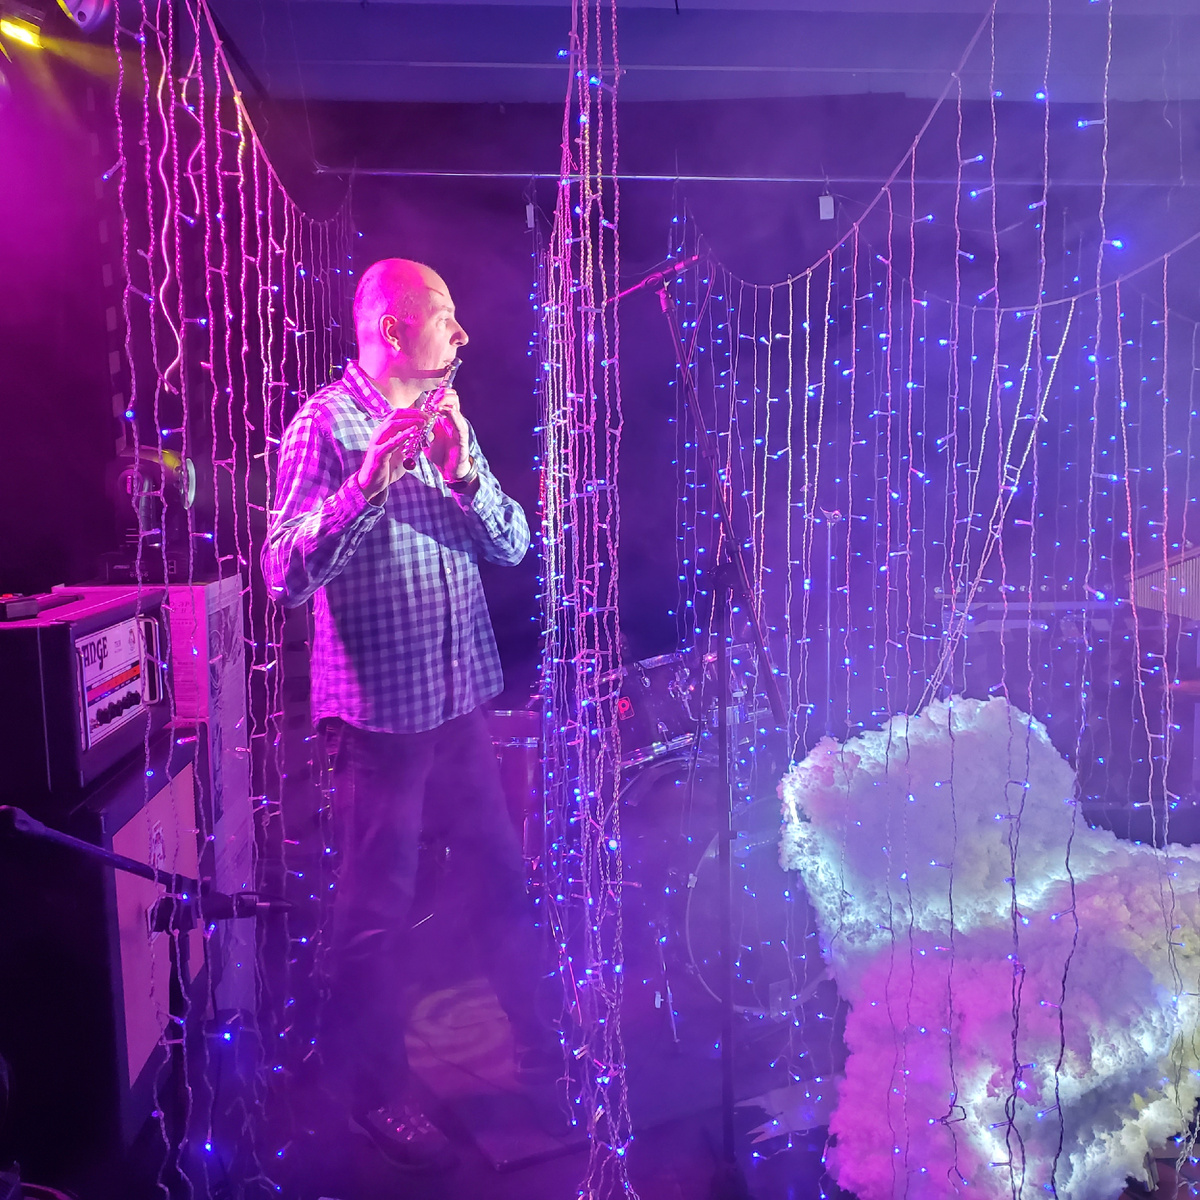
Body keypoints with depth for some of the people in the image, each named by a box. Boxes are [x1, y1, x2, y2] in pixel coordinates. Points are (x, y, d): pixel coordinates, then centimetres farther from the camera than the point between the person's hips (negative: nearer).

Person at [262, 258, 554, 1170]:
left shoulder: (445, 417, 9)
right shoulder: (326, 424, -11)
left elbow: (513, 546, 3)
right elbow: (286, 577, -20)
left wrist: (464, 474, -14)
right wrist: (367, 482, -31)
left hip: (461, 699, 6)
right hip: (379, 708, -6)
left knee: (502, 874, 18)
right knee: (378, 907, 7)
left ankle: (539, 1034, 39)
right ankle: (377, 1089, 29)